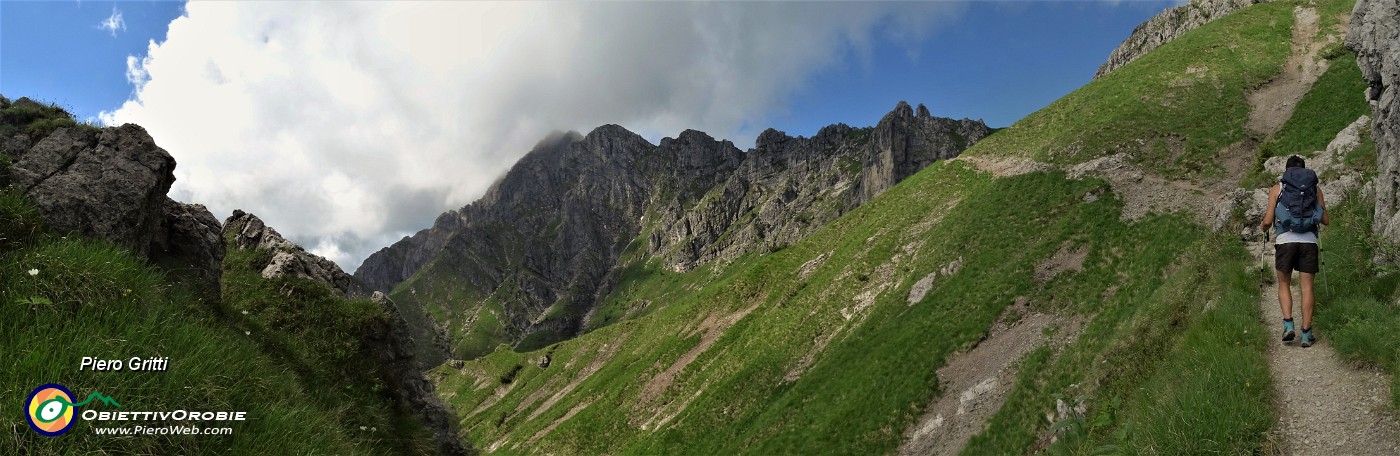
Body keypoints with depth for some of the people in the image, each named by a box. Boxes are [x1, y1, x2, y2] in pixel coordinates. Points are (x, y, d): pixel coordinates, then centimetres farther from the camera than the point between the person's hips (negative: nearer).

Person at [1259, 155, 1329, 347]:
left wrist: (1262, 226, 24)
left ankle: (1288, 324, -3)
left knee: (1284, 285, 13)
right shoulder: (1315, 188, 12)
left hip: (1285, 240, -1)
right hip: (1309, 241, 1)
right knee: (1307, 287, 5)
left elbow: (1268, 220, 2)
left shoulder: (1277, 188, 7)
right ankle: (1306, 333, 4)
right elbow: (1326, 221, 12)